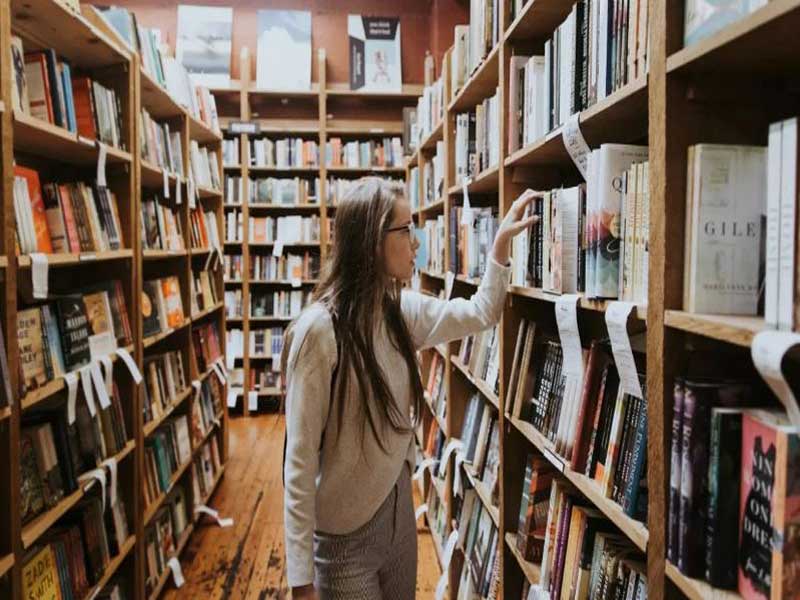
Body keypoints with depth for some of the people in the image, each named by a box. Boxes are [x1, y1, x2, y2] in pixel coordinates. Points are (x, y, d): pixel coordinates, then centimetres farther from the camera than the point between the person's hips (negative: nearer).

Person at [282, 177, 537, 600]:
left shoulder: (403, 310, -2)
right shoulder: (319, 330, -22)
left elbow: (480, 313, 15)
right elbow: (300, 460, -21)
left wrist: (501, 242, 6)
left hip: (399, 510, 7)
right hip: (344, 535, -7)